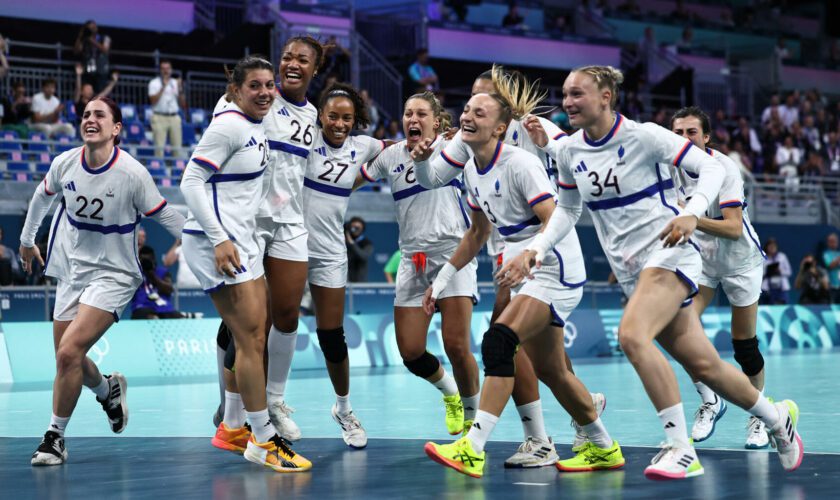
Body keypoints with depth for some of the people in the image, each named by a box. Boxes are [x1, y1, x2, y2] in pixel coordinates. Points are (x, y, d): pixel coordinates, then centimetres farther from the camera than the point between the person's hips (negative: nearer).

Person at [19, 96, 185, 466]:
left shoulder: (132, 173, -17)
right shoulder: (64, 163, -5)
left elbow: (164, 215, -5)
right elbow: (42, 196, 16)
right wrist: (27, 238, 28)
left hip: (113, 275, -5)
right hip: (71, 272, 5)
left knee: (69, 352, -19)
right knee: (68, 361, 10)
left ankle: (55, 436, -3)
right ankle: (107, 389, 44)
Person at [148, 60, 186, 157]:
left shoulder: (176, 83, 15)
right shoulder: (154, 83, 3)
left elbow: (183, 105, 12)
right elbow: (153, 100, -11)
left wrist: (180, 90, -3)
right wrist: (163, 87, -14)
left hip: (174, 117, 4)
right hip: (160, 117, -4)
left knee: (177, 146, -1)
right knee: (159, 146, -10)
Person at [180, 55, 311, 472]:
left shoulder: (256, 128, 13)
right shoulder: (228, 125, -13)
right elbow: (191, 182, -17)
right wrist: (219, 239, -22)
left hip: (240, 241, 10)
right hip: (215, 241, -10)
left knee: (251, 339, 12)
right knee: (251, 337, -9)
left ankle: (232, 429, 24)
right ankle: (264, 440, -3)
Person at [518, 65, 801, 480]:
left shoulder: (643, 136, -12)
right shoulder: (568, 150, 4)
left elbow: (713, 167, -11)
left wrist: (691, 214, -27)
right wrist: (537, 250, 5)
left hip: (668, 254, -6)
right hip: (631, 270, 6)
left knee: (631, 336, -29)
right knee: (703, 365, 8)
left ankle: (681, 449, -23)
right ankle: (776, 417, 32)